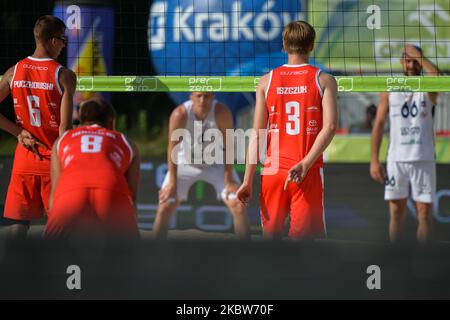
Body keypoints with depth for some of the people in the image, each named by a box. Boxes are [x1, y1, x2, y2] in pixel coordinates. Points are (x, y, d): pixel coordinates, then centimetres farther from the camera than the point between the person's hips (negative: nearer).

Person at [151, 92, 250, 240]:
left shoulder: (222, 112, -27)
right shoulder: (180, 115, -29)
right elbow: (173, 149, -23)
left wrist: (229, 180, -21)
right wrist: (172, 183, -22)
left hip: (216, 163, 1)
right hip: (185, 163, 0)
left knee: (239, 206, -11)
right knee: (165, 208, -8)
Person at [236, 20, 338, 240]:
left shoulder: (267, 81, 5)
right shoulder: (324, 80, 1)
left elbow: (257, 133, 2)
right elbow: (330, 127, -13)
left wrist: (248, 180, 2)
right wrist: (305, 164, -17)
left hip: (273, 171, 2)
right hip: (309, 173, -2)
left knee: (270, 236, 12)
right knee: (304, 237, -3)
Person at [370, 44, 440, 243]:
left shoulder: (428, 89, 3)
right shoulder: (389, 90, 8)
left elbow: (436, 76, -23)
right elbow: (378, 125, 7)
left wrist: (417, 54, -12)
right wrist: (374, 160, -1)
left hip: (423, 160, -1)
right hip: (396, 159, 2)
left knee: (424, 213, -1)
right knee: (397, 212, 5)